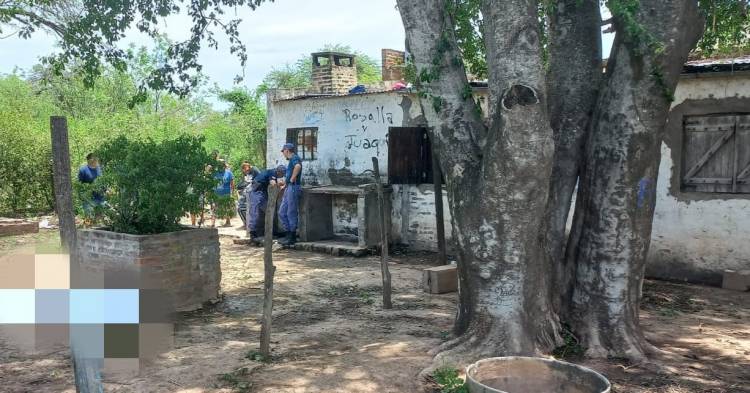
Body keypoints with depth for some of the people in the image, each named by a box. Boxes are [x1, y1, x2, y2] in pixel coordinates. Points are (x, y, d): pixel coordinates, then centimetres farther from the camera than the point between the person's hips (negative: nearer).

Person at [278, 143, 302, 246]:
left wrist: (292, 179, -25)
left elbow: (298, 166, -33)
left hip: (293, 187, -10)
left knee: (291, 213, -4)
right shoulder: (291, 160, 21)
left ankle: (292, 237, 3)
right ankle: (289, 233, 17)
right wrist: (285, 185, 32)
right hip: (288, 188, 10)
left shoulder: (295, 158, -10)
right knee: (282, 212, 11)